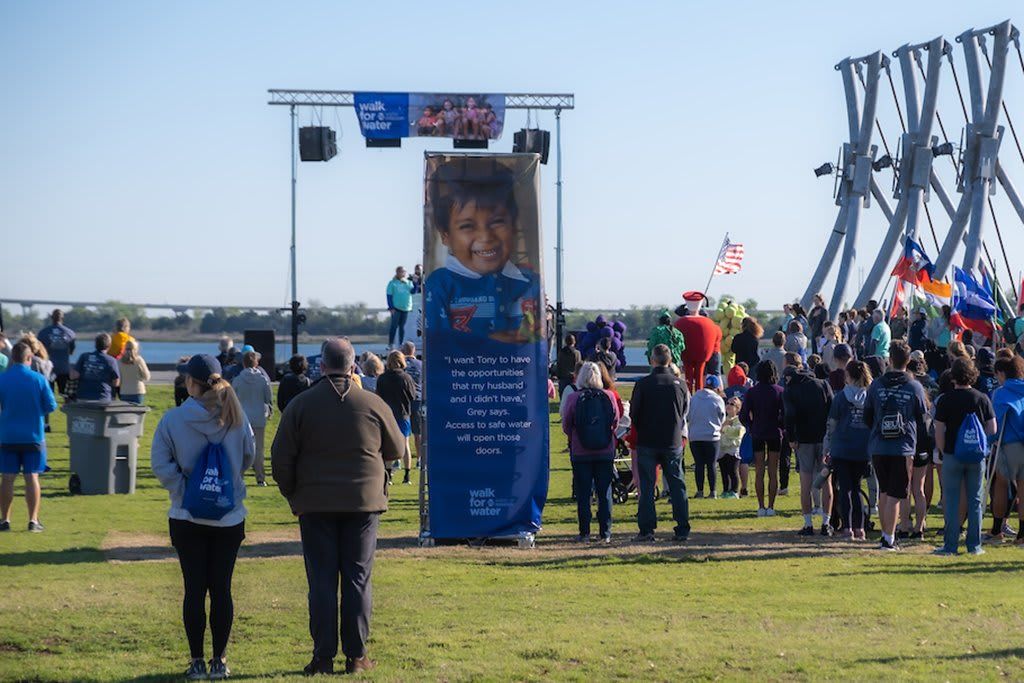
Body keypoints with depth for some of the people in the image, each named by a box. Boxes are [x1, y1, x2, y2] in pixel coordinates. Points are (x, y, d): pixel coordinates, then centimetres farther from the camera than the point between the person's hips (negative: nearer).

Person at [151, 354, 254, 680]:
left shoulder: (173, 419, -10)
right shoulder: (237, 418, -4)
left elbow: (160, 464, -12)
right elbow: (248, 458, 6)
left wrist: (182, 488, -3)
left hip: (187, 518, -1)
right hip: (230, 519, 1)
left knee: (194, 589, 5)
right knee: (222, 588, 7)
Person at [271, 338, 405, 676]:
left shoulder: (300, 405, -2)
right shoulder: (373, 404, -1)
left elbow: (281, 457, -2)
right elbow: (396, 450, 10)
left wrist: (292, 494, 11)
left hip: (316, 505, 0)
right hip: (364, 502, 0)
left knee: (321, 581, 3)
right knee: (358, 578, 5)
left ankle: (323, 657, 3)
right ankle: (356, 655, 6)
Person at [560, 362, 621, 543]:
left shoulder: (573, 398, -11)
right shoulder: (609, 397, -6)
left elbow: (566, 426, -3)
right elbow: (616, 422, 4)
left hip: (580, 452, -1)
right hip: (605, 452, 2)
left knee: (583, 494, 5)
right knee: (605, 493, 8)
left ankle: (584, 533, 4)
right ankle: (605, 533, 8)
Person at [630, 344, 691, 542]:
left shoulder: (643, 384, -9)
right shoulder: (680, 384, -2)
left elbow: (634, 414, -2)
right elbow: (685, 414, 7)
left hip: (647, 443, -2)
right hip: (673, 443, 2)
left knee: (647, 487, 3)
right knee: (677, 485, 8)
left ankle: (647, 530, -1)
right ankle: (683, 530, 6)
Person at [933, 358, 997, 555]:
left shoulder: (945, 400, -6)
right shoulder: (982, 398, -1)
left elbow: (939, 432, -7)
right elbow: (992, 429, 0)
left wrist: (942, 451, 7)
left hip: (952, 455, -2)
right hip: (977, 457, 2)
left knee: (951, 500, 4)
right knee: (975, 501, 8)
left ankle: (950, 545, 3)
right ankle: (974, 545, 9)